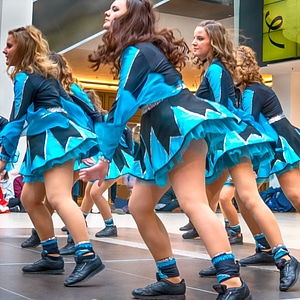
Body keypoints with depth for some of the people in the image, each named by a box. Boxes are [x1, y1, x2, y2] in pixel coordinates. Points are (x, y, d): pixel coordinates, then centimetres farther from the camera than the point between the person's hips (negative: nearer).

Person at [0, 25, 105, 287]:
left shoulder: (25, 77, -6)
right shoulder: (44, 74, 21)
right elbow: (68, 102, 23)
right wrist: (84, 134, 26)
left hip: (55, 136, -10)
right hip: (48, 139, 10)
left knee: (58, 197, -24)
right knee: (30, 198, 12)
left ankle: (88, 256, -35)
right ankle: (53, 257, 13)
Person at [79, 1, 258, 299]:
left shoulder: (137, 50, -6)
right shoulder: (141, 51, 23)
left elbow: (123, 107, -9)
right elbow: (126, 106, 25)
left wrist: (105, 159, -4)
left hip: (181, 123, -10)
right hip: (163, 134, 10)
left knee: (192, 202, -23)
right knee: (139, 207, 8)